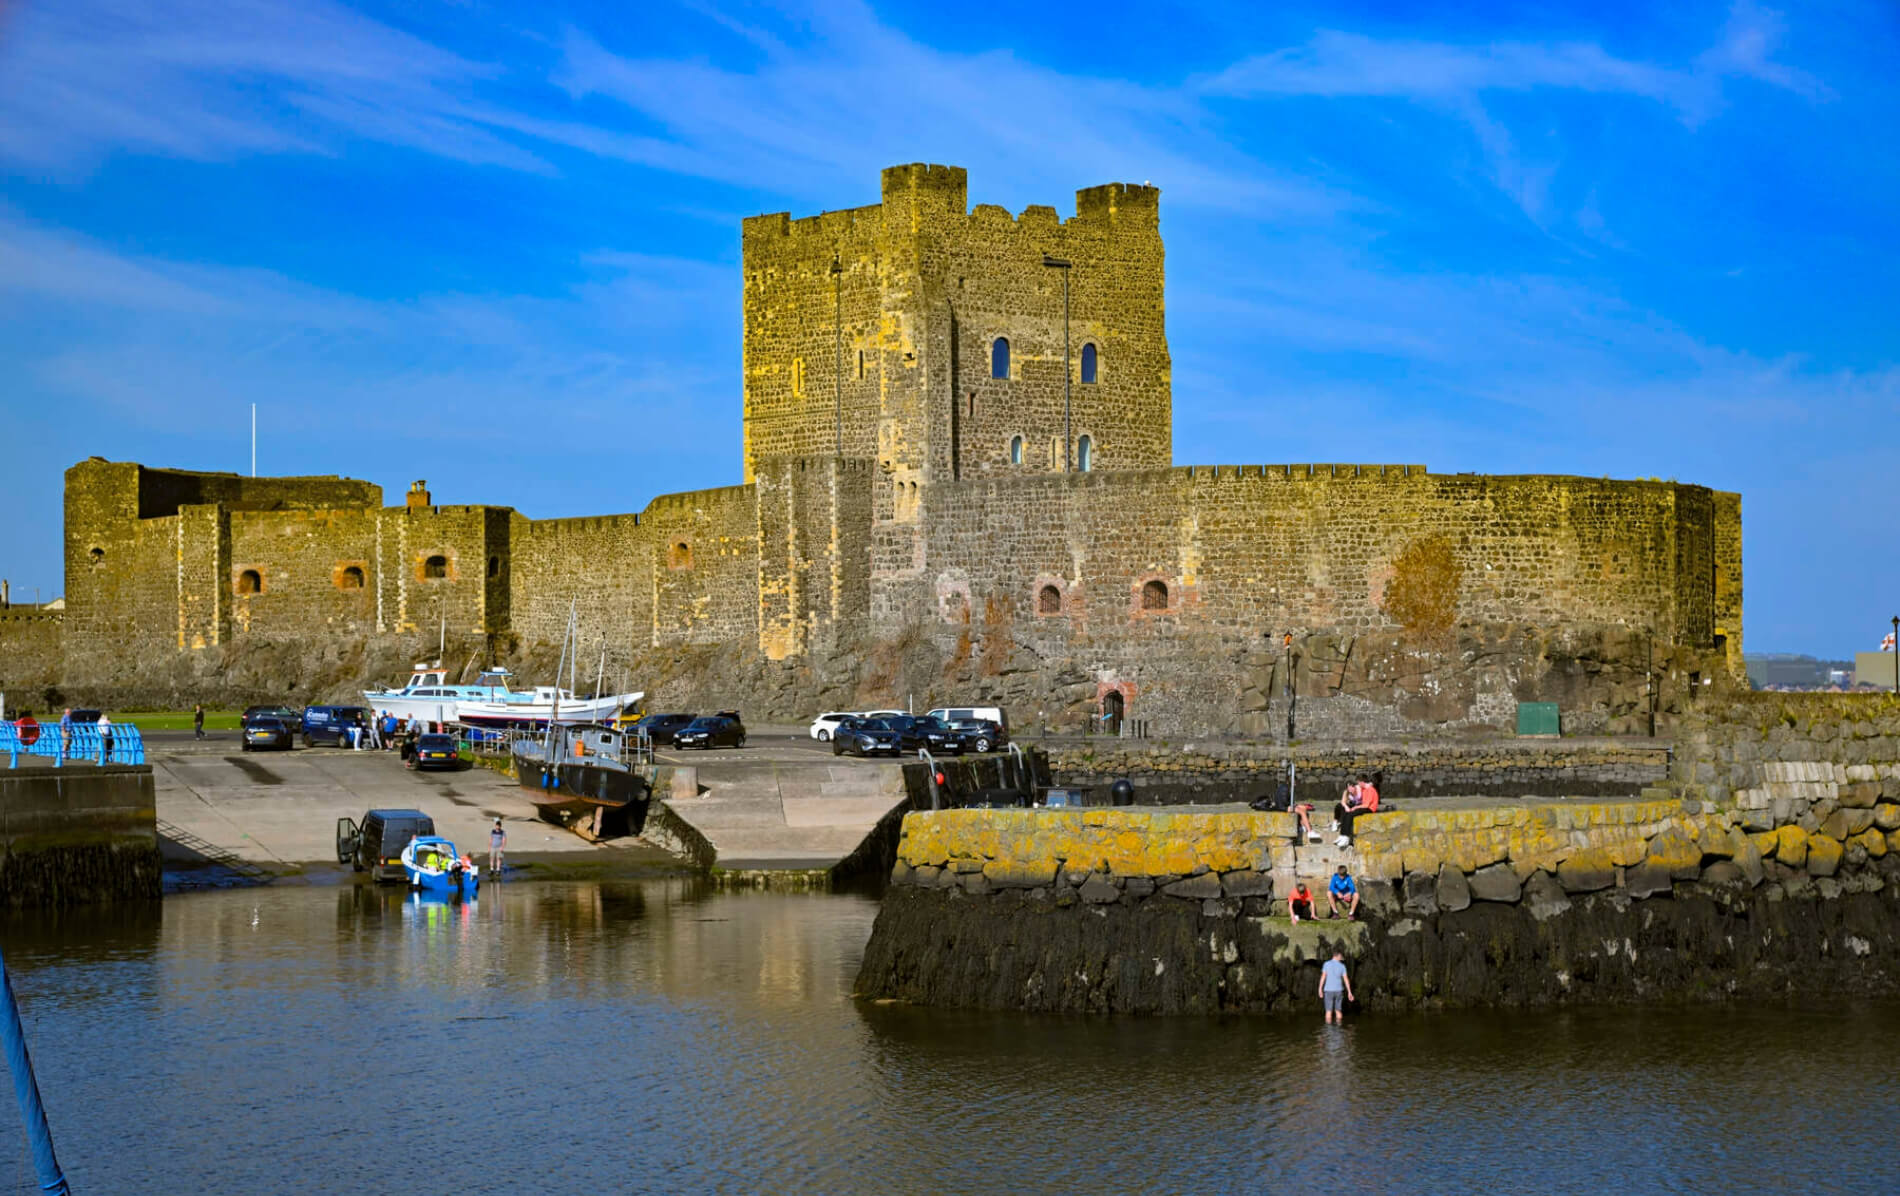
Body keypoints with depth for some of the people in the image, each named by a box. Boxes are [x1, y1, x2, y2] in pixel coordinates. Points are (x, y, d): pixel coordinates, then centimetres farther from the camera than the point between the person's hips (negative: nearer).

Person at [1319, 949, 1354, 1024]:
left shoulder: (1327, 964, -5)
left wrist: (1320, 989, -7)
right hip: (1338, 990, 2)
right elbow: (1346, 979, 0)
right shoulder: (1342, 966, 0)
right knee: (1338, 1011, 11)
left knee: (1329, 1011, 0)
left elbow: (1323, 976, -10)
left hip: (1329, 990, -2)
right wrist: (1349, 993, 4)